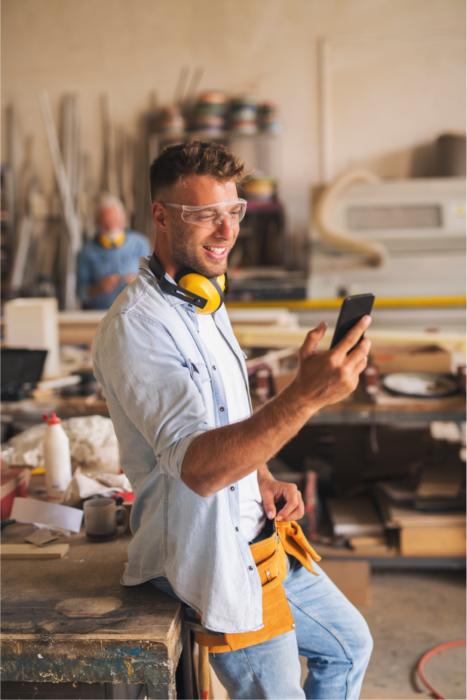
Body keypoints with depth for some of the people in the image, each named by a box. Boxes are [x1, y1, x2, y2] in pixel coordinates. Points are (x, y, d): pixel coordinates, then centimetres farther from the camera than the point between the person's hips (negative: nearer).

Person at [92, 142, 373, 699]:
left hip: (259, 532, 9)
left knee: (350, 644, 23)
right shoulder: (135, 329, -24)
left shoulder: (205, 304, 8)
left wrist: (263, 478, 1)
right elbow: (198, 467, -36)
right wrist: (304, 397, -48)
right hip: (212, 554, -9)